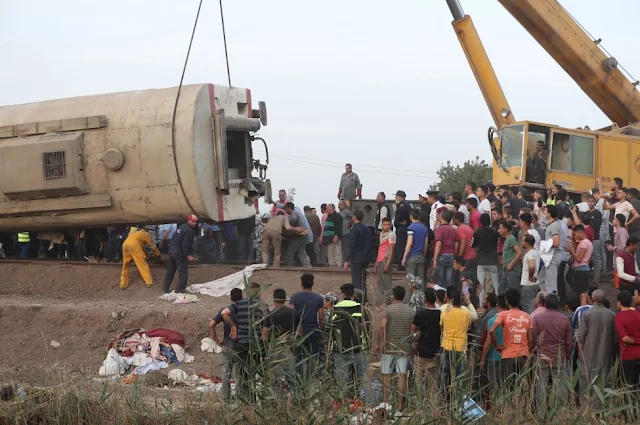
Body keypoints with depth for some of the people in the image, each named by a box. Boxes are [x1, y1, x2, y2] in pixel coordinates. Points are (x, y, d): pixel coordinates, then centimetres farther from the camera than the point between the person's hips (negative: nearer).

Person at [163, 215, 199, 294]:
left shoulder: (182, 227, 16)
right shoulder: (188, 230, -14)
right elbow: (185, 245, -20)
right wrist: (188, 256, -14)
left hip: (171, 251, 10)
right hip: (179, 253, -10)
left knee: (170, 271, 17)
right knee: (183, 272, -4)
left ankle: (165, 289, 23)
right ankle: (179, 291, -7)